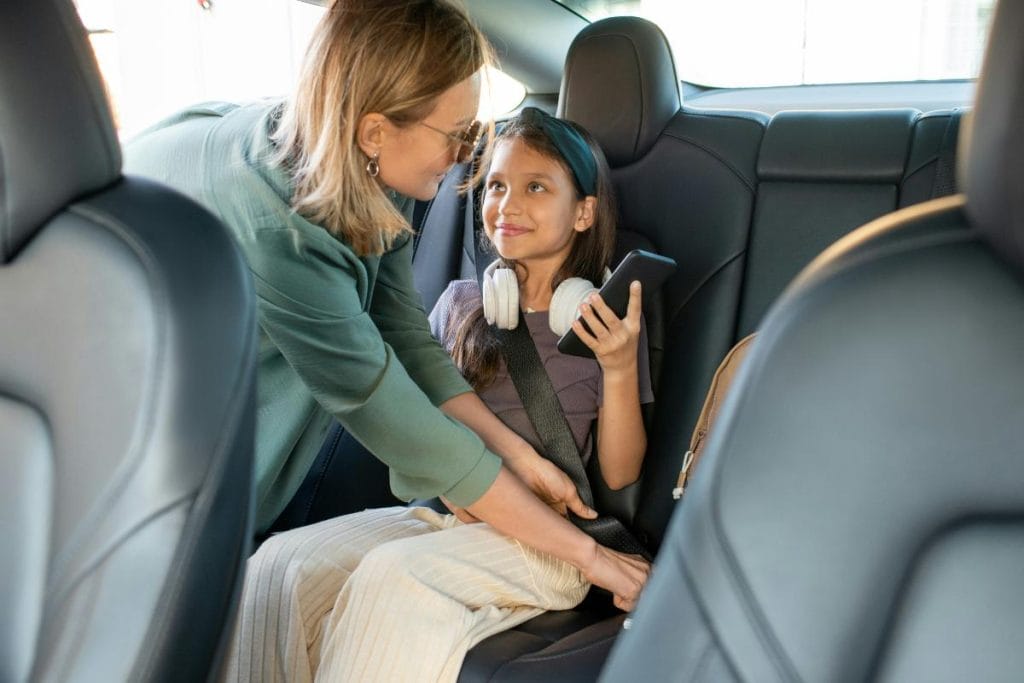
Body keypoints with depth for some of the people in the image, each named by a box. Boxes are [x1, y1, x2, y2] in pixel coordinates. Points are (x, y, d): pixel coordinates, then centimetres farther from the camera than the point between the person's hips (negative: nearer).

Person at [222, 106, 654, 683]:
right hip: (442, 515, 4)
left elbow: (620, 474, -1)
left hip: (544, 542, -4)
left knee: (393, 576, -32)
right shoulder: (462, 302, 12)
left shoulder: (608, 319, 0)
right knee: (283, 562, -19)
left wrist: (620, 371, -17)